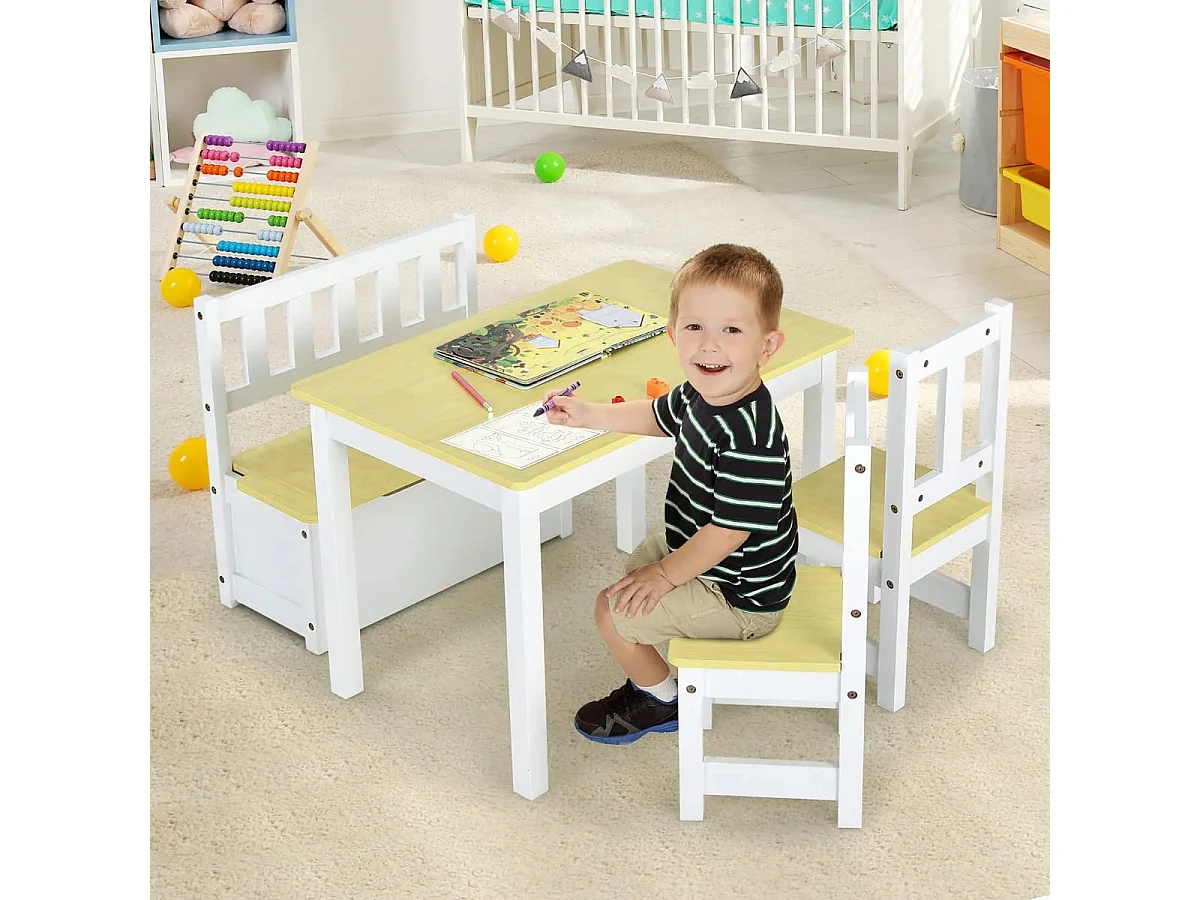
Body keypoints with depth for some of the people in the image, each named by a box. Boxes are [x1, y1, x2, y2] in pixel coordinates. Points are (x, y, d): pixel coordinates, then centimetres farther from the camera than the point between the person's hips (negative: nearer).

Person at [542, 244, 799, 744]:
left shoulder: (749, 439, -38)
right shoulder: (703, 393, -9)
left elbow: (730, 530, -31)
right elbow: (661, 416, 15)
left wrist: (666, 575, -17)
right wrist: (589, 415, 11)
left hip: (738, 598, -9)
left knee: (615, 610, -2)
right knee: (636, 567, 28)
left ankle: (660, 701, 24)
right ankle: (655, 669, 48)